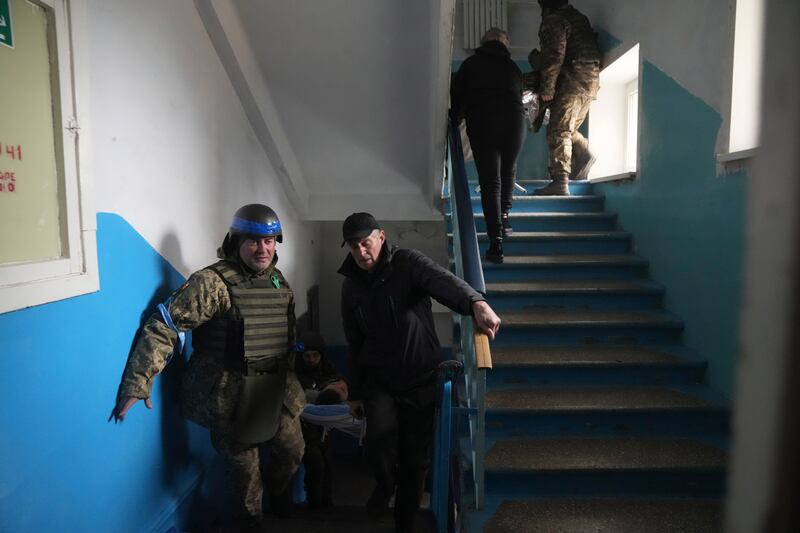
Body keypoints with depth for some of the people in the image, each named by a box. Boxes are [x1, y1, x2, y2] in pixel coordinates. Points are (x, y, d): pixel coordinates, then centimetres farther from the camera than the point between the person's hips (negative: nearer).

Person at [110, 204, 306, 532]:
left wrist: (289, 376, 20)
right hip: (230, 394, -5)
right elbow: (164, 326, -21)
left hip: (277, 390, 6)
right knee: (242, 465, 11)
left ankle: (279, 492, 49)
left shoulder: (279, 282, 3)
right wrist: (138, 383, -25)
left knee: (292, 450, 15)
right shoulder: (213, 282, -19)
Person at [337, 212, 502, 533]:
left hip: (420, 379, -2)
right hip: (379, 380, 3)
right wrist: (355, 392, 14)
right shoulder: (351, 286, 3)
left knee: (415, 457, 7)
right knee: (378, 437, -20)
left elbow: (442, 281, -35)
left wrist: (476, 303, -56)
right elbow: (355, 344, 11)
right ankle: (385, 483, 15)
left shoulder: (407, 264, -13)